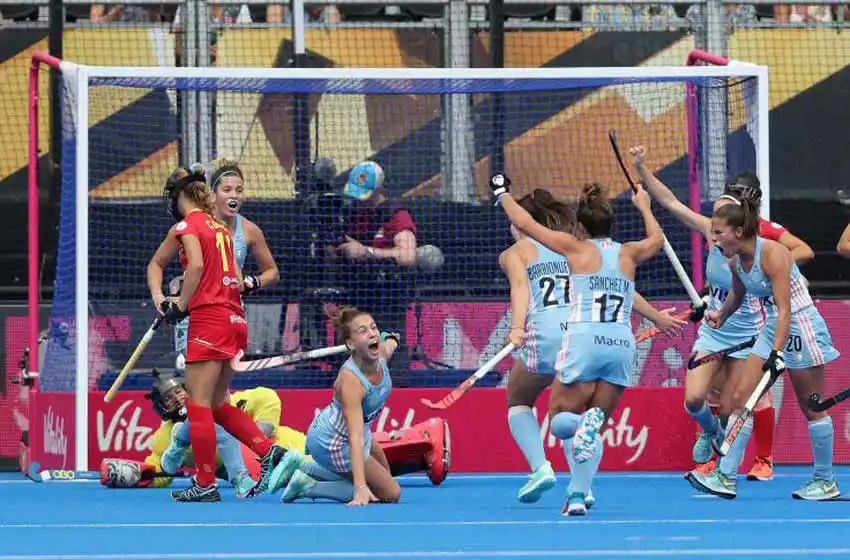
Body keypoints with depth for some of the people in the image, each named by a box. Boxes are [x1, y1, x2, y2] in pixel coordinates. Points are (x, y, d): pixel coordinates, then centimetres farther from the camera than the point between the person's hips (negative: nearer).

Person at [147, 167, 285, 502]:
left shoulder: (187, 226, -4)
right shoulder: (221, 228, 19)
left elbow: (196, 265, -21)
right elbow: (237, 279, 16)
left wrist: (180, 306, -10)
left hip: (209, 319, -8)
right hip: (236, 319, 8)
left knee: (198, 402, -4)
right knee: (216, 404, 16)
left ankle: (205, 484, -5)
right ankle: (269, 452, 6)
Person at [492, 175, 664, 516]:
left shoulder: (578, 249, 3)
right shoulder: (628, 254, 14)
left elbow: (523, 223, 9)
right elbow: (656, 240, 39)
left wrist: (502, 193, 26)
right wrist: (644, 207, 55)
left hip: (584, 340, -4)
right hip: (623, 344, 4)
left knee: (559, 419, 7)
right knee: (596, 430, 12)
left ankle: (583, 424, -30)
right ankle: (578, 496, -9)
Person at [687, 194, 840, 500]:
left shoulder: (772, 253, -22)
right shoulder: (736, 261, 0)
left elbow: (784, 309, -26)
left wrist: (777, 353, -32)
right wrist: (721, 315, 7)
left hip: (801, 327, -8)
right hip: (771, 330, 8)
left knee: (811, 406, 1)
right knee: (740, 397, -2)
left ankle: (825, 481, 13)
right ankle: (726, 477, -5)